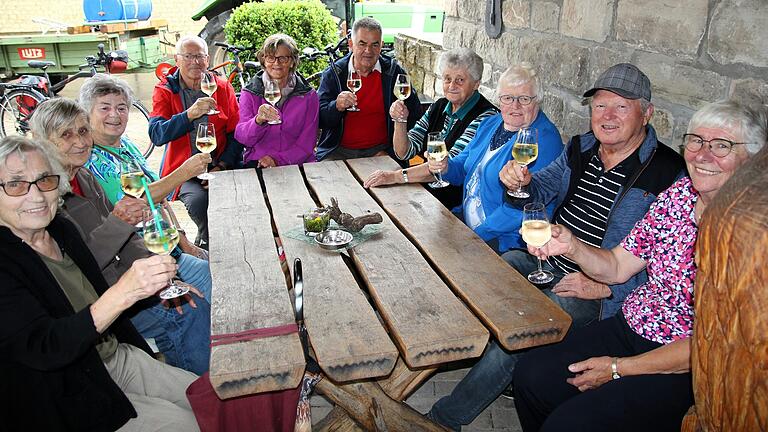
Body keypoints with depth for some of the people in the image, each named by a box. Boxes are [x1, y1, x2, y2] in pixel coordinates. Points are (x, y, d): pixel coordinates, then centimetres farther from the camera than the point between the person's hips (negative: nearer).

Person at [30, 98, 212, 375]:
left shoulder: (84, 178, 8)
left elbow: (124, 241, 9)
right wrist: (117, 223, -29)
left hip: (120, 270, 9)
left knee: (211, 275, 3)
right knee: (185, 314, -23)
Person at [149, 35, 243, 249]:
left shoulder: (222, 87, 9)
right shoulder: (164, 91, 3)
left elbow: (236, 134, 4)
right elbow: (156, 135, -12)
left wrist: (222, 166, -11)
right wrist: (190, 114, -27)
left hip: (220, 165, 2)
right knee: (198, 201, -30)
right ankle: (205, 247, 1)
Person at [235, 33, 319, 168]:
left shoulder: (308, 95, 4)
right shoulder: (250, 93, 5)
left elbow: (307, 144, 0)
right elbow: (243, 138, -6)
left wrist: (277, 160, -13)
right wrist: (258, 120, -27)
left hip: (297, 163, 2)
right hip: (257, 162, -1)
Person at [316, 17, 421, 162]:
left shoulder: (394, 72, 3)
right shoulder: (333, 73, 3)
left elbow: (413, 114, 2)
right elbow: (320, 120, -1)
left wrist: (390, 151, -7)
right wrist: (337, 106, -24)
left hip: (380, 150, 1)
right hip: (339, 150, 0)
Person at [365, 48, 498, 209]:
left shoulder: (486, 116, -13)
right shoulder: (439, 107, 10)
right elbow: (404, 152, 8)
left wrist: (397, 176, -27)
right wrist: (400, 121, -10)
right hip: (428, 190, 6)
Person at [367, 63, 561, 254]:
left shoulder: (545, 141, -15)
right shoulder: (491, 123, 11)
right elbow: (461, 167, 17)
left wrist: (476, 235, -21)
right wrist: (444, 166, -5)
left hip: (503, 238, -8)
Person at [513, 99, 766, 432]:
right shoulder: (679, 193, 0)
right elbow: (617, 267, 5)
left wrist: (618, 367, -16)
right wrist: (570, 246, -16)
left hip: (689, 368, -6)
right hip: (629, 327, 6)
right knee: (531, 376, -3)